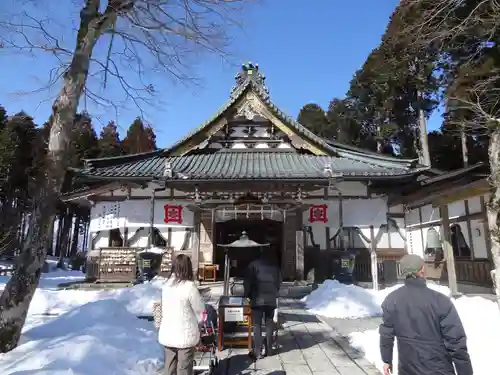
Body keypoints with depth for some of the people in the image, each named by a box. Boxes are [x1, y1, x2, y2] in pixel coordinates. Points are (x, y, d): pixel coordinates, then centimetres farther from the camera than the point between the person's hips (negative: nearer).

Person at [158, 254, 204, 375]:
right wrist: (198, 321, 12)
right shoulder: (189, 286, -19)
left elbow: (164, 309, 6)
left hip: (167, 334, 5)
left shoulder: (166, 285, -2)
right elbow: (200, 310, -9)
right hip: (185, 335, -5)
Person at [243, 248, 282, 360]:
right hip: (271, 299, 3)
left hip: (258, 299, -3)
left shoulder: (254, 264, 0)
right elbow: (279, 282, 15)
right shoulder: (275, 265, 11)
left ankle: (257, 352, 0)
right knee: (269, 325, 12)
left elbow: (247, 282, -2)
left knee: (257, 326, 1)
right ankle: (268, 350, 16)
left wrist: (247, 295, 10)